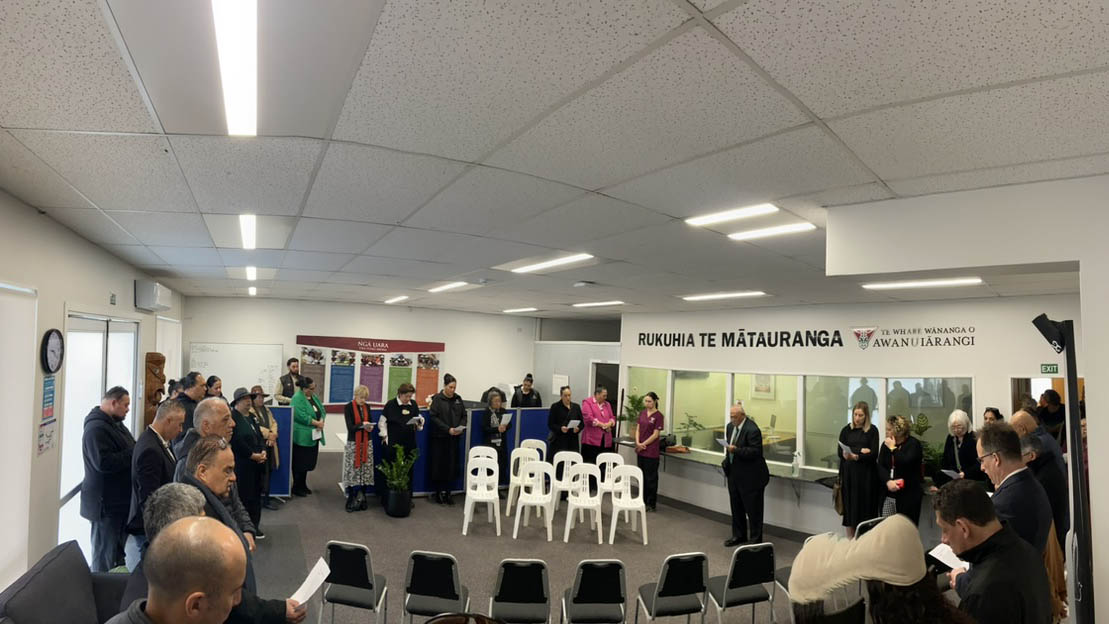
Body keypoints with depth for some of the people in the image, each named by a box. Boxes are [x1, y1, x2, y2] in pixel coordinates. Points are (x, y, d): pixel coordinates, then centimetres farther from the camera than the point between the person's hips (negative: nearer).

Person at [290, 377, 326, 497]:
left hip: (314, 435, 8)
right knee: (300, 463, 1)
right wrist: (317, 423, -16)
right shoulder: (297, 398, -15)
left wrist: (321, 421, -9)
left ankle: (303, 485, 26)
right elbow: (302, 417, -23)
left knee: (308, 462, 14)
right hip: (302, 437, -8)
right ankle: (296, 488, 12)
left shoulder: (314, 397, 12)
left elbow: (322, 411, 11)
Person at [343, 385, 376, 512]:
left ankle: (362, 498, 12)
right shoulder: (349, 407, -6)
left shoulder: (367, 407, 9)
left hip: (366, 442, 4)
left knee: (365, 470, 3)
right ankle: (351, 500, 5)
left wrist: (370, 427, -7)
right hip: (353, 443, -4)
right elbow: (350, 427, -11)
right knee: (353, 471, -3)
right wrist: (362, 425, -26)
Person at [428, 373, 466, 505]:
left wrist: (461, 428, -7)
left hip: (454, 437, 4)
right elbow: (434, 417, -10)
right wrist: (448, 429, -16)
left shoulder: (458, 399, 8)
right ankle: (439, 492, 13)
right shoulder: (437, 399, -5)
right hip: (440, 437, -4)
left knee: (451, 465, 4)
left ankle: (447, 492, 14)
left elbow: (464, 415, 12)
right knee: (439, 465, 1)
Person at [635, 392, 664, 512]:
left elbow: (655, 434, -12)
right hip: (640, 450, 6)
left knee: (651, 478, 2)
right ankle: (643, 501, 24)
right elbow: (638, 429, 10)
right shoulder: (642, 413, 8)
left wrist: (643, 444, -11)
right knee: (642, 476, 13)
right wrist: (638, 443, -5)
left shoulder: (658, 415, -10)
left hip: (651, 451, -6)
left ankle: (651, 504, 12)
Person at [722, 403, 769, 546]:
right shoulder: (730, 426, 6)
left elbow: (755, 451, -25)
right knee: (736, 507, 18)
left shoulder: (752, 430, -21)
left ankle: (756, 539, 17)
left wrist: (736, 450, -31)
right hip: (734, 474, 8)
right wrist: (727, 459, 9)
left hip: (750, 477, -8)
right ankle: (738, 535, 33)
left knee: (753, 509, 4)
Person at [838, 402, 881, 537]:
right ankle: (850, 540, 10)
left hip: (866, 474, -2)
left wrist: (856, 456, -23)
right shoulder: (846, 430, 6)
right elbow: (841, 452, -1)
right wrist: (860, 450, -11)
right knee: (850, 506, 3)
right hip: (849, 473, 2)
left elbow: (874, 454, -8)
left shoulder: (872, 430, 0)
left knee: (865, 507, 0)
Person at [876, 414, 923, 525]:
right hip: (888, 494, 5)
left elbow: (906, 463, -20)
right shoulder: (886, 444, 13)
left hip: (908, 494, -5)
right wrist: (888, 481, -14)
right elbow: (880, 467, 3)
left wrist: (893, 448, -9)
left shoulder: (913, 443, -3)